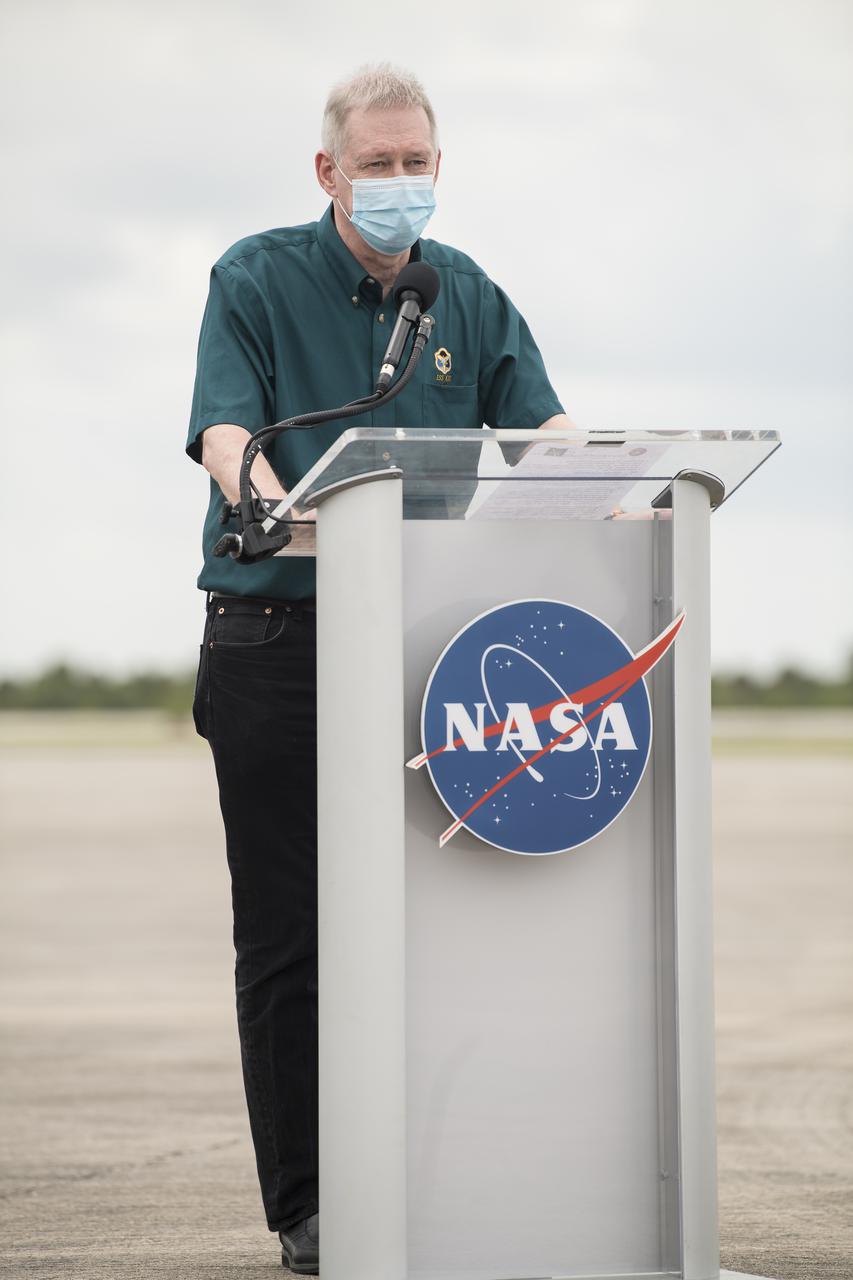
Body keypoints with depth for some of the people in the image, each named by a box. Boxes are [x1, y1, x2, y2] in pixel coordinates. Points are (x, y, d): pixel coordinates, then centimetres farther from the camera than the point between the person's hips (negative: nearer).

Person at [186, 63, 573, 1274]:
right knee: (288, 934, -1)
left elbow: (545, 429, 3)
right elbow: (225, 434, -14)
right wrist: (278, 505, -36)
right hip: (275, 638, -3)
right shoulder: (256, 280, -2)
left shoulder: (468, 296, 10)